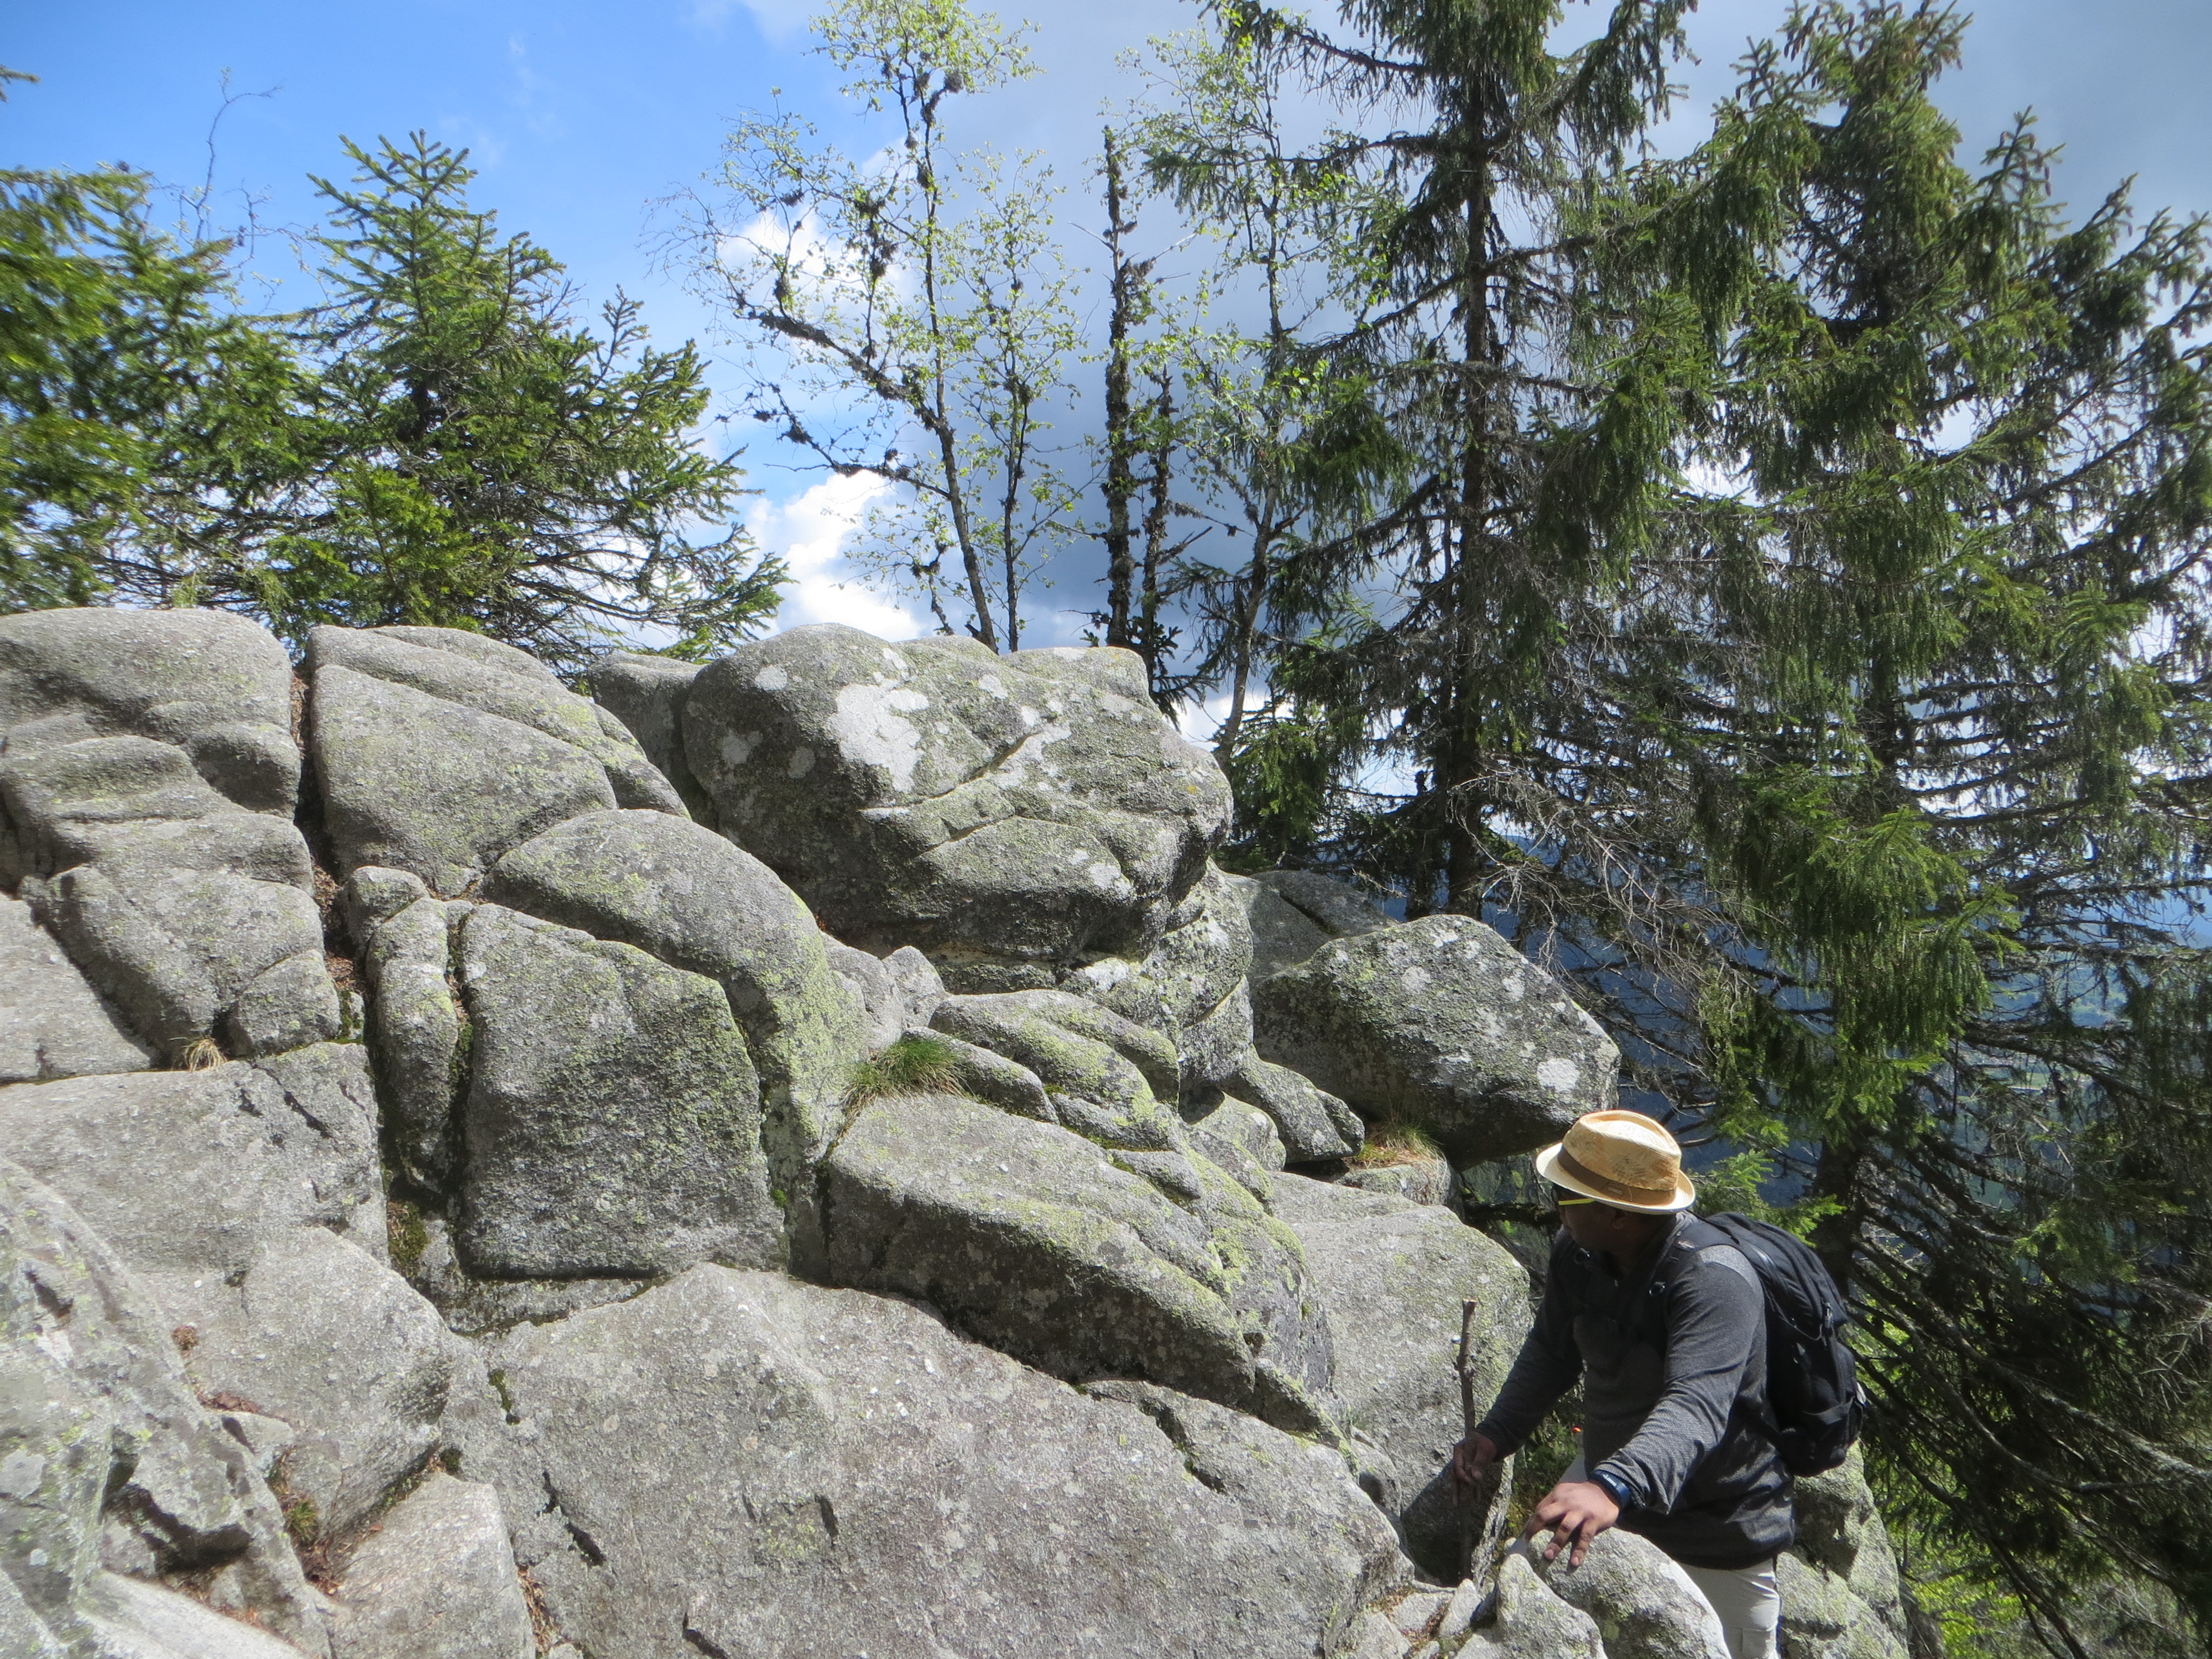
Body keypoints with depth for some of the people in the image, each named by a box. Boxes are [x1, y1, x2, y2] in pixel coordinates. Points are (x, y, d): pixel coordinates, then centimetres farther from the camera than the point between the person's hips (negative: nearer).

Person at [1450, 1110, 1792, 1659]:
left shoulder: (1713, 1280, -33)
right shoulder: (1578, 1252, -10)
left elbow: (1696, 1408, -47)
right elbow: (1552, 1351, 4)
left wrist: (1615, 1488, -63)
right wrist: (1496, 1433, -11)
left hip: (1717, 1536, -6)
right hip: (1607, 1482, 6)